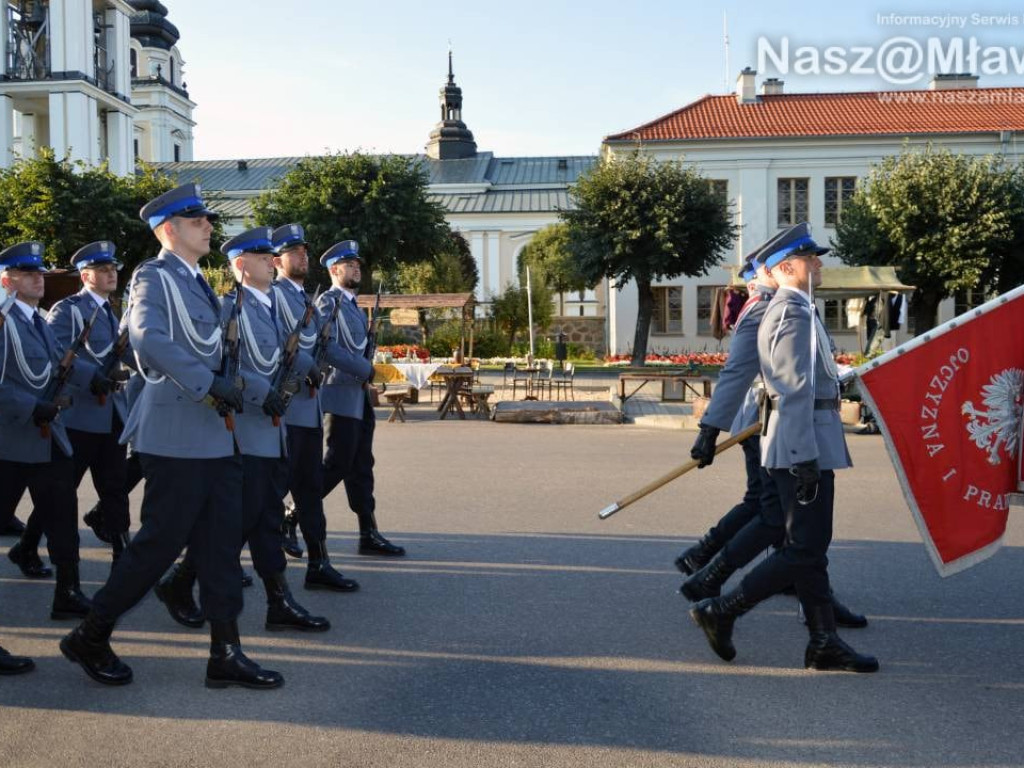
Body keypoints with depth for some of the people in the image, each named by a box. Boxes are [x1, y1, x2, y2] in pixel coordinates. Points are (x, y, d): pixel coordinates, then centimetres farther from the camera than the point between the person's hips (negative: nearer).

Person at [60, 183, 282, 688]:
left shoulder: (196, 282, 18)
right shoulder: (153, 276, -9)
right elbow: (149, 339, -26)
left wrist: (230, 385, 7)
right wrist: (210, 384, -27)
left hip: (214, 432, 9)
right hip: (176, 432, -9)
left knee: (222, 539, 7)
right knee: (162, 541, -2)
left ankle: (225, 653, 13)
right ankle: (91, 637, 15)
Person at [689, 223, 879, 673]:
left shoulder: (790, 310, 18)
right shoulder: (794, 313, -15)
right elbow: (795, 391, -22)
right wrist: (804, 458, -24)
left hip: (806, 445, 11)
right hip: (802, 445, -11)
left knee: (810, 549, 11)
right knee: (804, 551, -6)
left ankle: (824, 644, 16)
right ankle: (721, 612, 0)